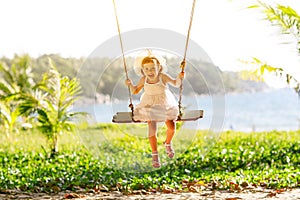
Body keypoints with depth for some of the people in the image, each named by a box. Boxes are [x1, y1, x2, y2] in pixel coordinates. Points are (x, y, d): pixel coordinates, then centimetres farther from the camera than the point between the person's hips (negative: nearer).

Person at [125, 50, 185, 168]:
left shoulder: (163, 77, -19)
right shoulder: (144, 80, -13)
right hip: (150, 107, 0)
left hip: (166, 106, 0)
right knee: (152, 129, -14)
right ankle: (155, 155, -2)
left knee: (172, 127, -7)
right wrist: (130, 85, -16)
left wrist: (180, 78, -26)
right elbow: (135, 91, 3)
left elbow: (176, 84, -6)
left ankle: (168, 143, 28)